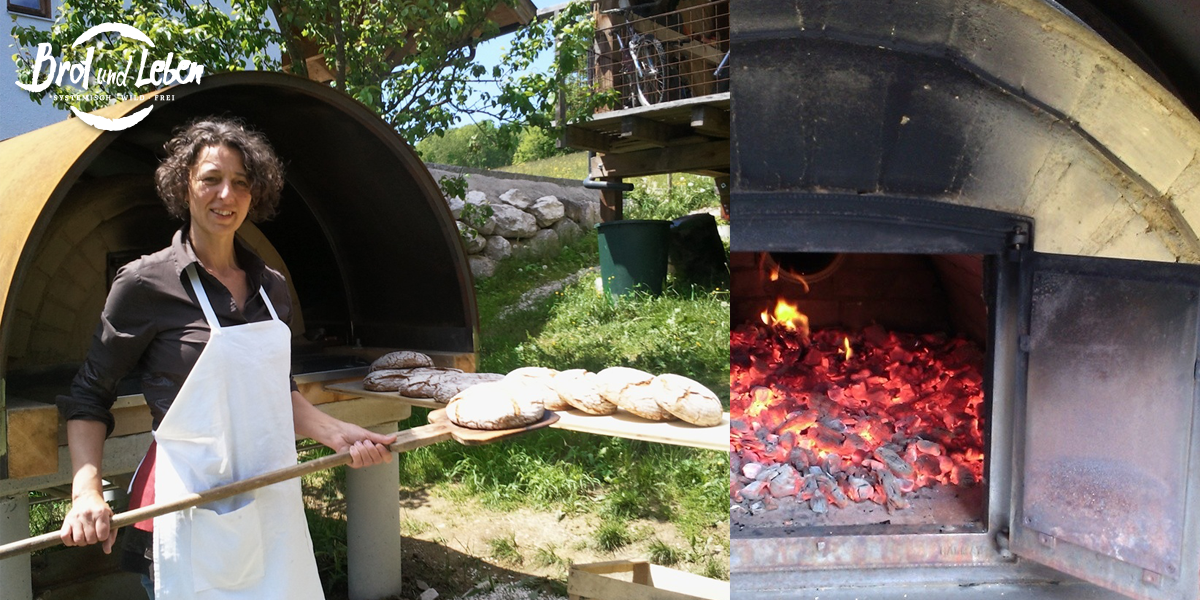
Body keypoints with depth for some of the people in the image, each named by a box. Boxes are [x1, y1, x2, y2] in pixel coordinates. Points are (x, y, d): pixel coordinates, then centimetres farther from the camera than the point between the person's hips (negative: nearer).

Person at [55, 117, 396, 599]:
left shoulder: (271, 288, 8)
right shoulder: (146, 283, -8)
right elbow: (89, 395, -2)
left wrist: (337, 434, 3)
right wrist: (86, 490, -15)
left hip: (272, 502, 5)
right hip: (189, 511, -5)